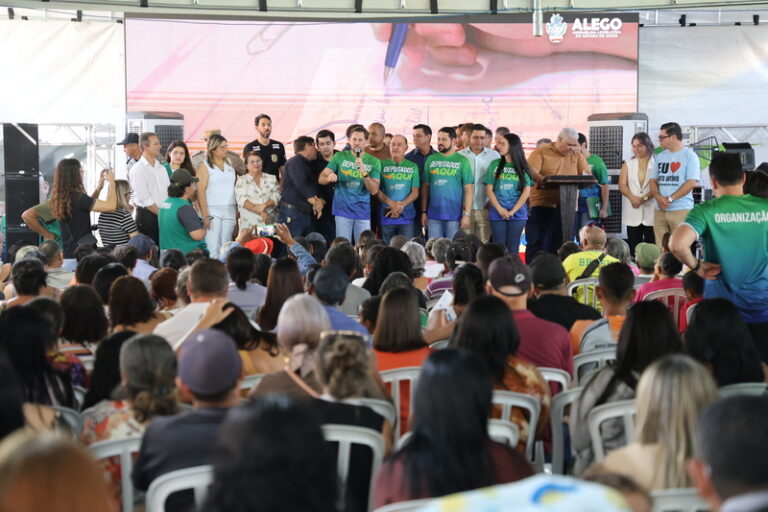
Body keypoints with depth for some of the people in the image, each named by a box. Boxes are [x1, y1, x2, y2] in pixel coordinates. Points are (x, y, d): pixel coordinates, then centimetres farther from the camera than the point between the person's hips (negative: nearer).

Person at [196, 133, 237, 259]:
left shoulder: (231, 164, 14)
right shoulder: (205, 166, 1)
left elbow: (236, 187, 14)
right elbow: (200, 191, -5)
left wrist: (238, 210, 4)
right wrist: (205, 215, -13)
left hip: (230, 211, 4)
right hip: (212, 211, -4)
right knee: (212, 247, -9)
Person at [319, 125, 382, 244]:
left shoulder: (374, 162, 3)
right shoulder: (340, 157, 5)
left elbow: (374, 190, -4)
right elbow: (321, 179, 2)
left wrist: (364, 172, -19)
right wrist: (329, 177, -21)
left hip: (363, 212, 0)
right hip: (342, 210, 0)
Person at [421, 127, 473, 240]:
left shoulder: (462, 161, 0)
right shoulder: (431, 159, 9)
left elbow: (468, 189, -2)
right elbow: (425, 187, 11)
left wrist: (467, 214, -8)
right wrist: (424, 212, 6)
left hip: (454, 215, -3)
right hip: (433, 215, 3)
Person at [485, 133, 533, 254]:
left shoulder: (522, 167, 5)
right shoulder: (495, 165, 7)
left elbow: (527, 192, 0)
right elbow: (489, 189, 3)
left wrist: (512, 211, -8)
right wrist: (500, 209, -8)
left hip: (517, 213, -1)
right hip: (497, 212, 1)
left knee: (513, 248, 2)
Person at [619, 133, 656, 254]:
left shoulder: (656, 163, 3)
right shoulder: (628, 163, 14)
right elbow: (622, 185, 4)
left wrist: (644, 198, -16)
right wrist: (632, 197, -14)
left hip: (651, 211, -3)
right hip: (633, 212, 3)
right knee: (633, 248, 1)